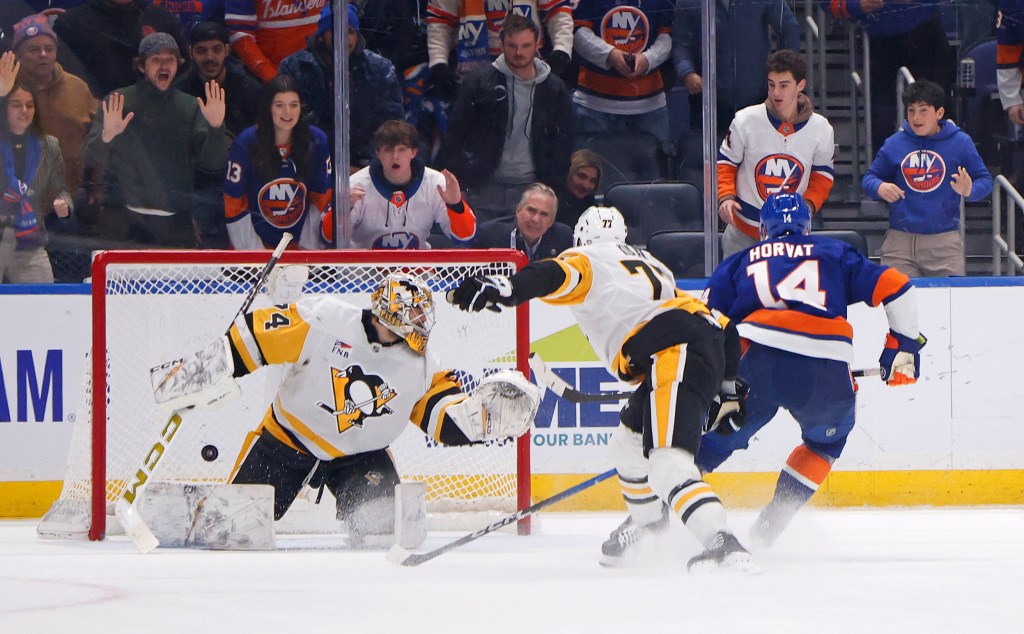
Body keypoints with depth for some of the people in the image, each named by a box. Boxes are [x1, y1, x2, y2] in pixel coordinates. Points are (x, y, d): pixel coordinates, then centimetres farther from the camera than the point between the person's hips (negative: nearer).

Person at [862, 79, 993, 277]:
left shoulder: (960, 142, 3)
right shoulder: (894, 144, 7)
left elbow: (984, 180, 7)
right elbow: (870, 178, 15)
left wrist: (969, 191, -16)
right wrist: (879, 188, -9)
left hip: (944, 240, -2)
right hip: (899, 240, 2)